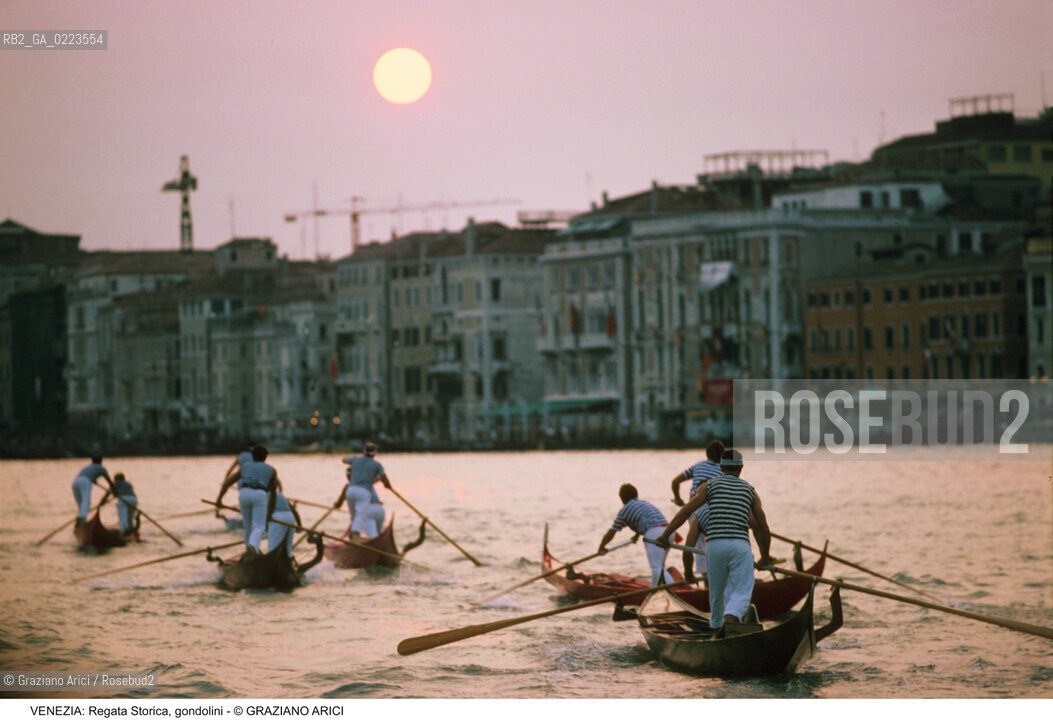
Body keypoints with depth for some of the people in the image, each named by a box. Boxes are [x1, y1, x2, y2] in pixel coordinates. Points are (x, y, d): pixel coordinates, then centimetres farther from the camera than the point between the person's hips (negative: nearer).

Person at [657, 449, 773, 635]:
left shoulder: (710, 485, 14)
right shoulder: (750, 490, 18)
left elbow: (687, 510, 0)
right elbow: (763, 529, 18)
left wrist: (665, 534, 0)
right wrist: (765, 557, 32)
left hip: (715, 544, 1)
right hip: (741, 545, -1)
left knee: (716, 590, 21)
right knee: (741, 593, -5)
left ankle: (717, 626, 37)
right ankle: (730, 619, -34)